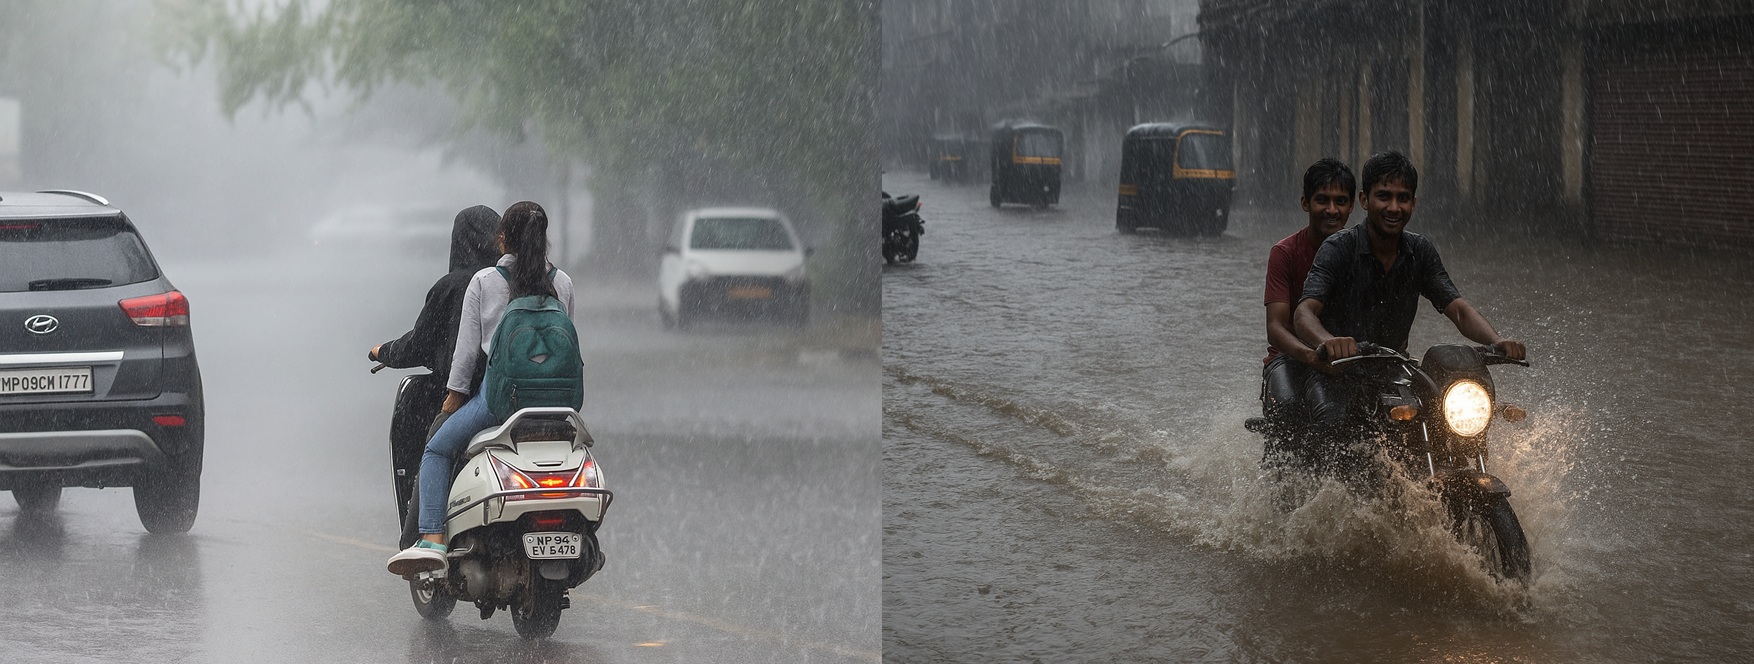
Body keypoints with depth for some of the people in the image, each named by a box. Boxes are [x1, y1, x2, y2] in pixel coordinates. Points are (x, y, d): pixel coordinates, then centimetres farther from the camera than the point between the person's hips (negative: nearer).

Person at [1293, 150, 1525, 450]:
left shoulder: (1421, 253, 5)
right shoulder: (1338, 248, -12)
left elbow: (1458, 310, -2)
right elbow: (1304, 313, -24)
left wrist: (1497, 342, -25)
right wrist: (1328, 341, -49)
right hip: (1335, 372, -5)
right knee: (1331, 420, -38)